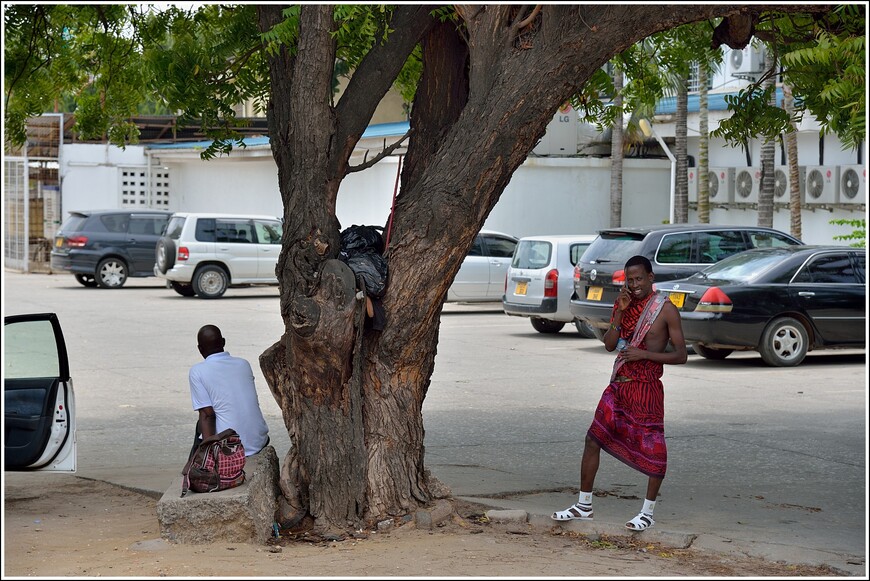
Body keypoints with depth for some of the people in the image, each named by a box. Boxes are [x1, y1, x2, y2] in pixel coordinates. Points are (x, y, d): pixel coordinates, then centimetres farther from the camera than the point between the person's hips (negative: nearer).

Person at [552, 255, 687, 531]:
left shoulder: (665, 309, -7)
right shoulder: (625, 305, 10)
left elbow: (681, 355, -9)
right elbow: (609, 344, 4)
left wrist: (643, 354, -19)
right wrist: (620, 313, -8)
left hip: (647, 387, -6)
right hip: (618, 384, 6)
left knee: (653, 450, -2)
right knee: (593, 439, 5)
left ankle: (648, 512, 12)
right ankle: (584, 505, 15)